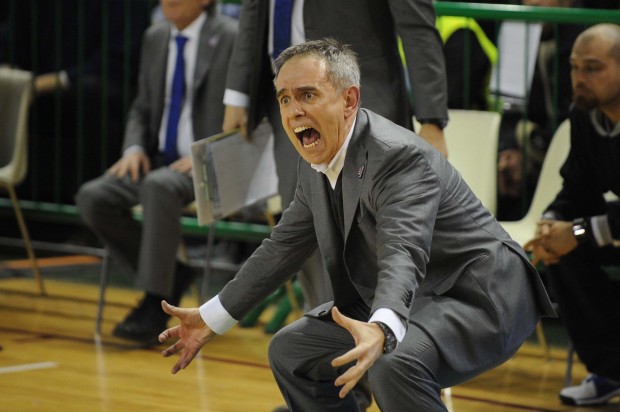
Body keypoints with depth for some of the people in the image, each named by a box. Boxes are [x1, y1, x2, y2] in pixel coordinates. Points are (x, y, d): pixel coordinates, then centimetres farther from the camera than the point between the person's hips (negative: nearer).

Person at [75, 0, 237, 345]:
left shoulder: (231, 39, -7)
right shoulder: (156, 39, 14)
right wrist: (135, 149, 0)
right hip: (161, 162, 7)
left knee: (159, 186, -37)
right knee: (93, 198, -17)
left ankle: (155, 309, -30)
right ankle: (169, 276, -1)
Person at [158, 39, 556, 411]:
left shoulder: (399, 156, -25)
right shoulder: (315, 166, 2)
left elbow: (404, 257, -40)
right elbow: (284, 247, 16)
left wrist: (381, 331, -59)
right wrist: (212, 318, 16)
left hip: (480, 300, -10)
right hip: (412, 303, 10)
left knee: (395, 364, -35)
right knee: (291, 351, 9)